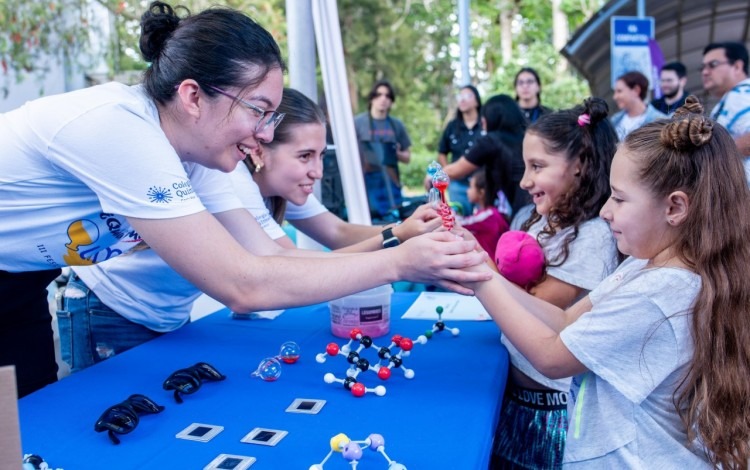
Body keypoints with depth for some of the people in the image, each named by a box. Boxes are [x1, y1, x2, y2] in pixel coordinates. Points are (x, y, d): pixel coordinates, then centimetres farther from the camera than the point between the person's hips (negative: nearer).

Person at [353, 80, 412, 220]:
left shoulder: (397, 125, 10)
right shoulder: (357, 122, 1)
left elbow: (408, 157, 15)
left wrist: (397, 153, -6)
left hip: (390, 185, 3)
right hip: (366, 184, -3)